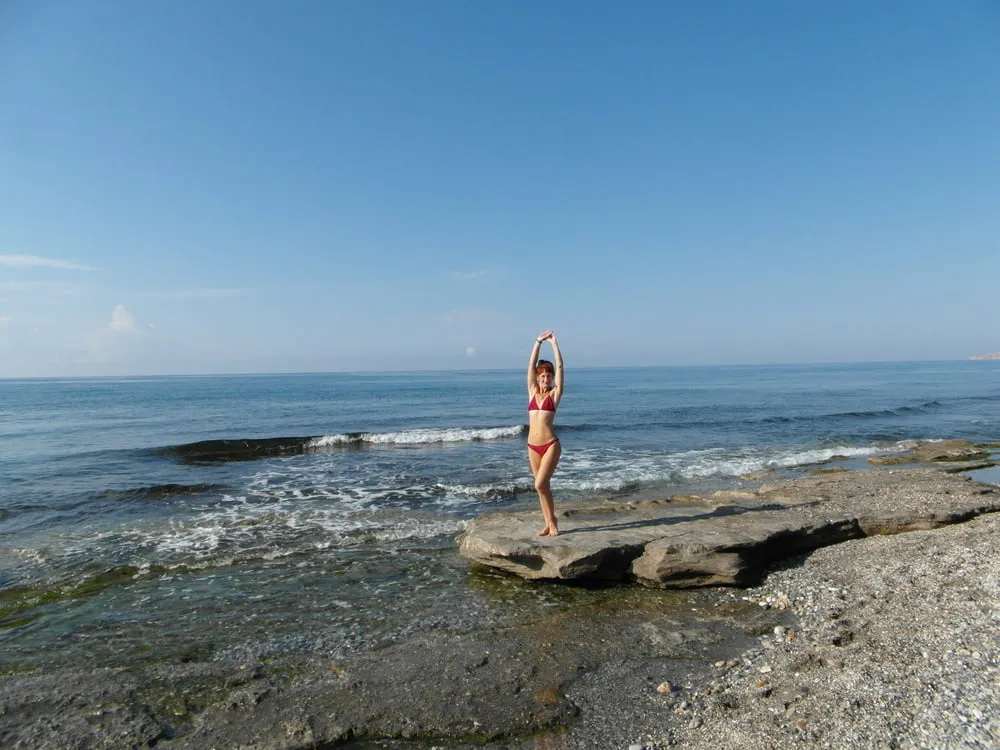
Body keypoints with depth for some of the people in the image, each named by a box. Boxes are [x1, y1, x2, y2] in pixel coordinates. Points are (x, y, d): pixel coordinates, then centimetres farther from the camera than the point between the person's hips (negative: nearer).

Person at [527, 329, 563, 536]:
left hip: (550, 445, -4)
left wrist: (554, 343, -3)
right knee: (542, 486, 10)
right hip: (533, 446, 5)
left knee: (540, 485, -12)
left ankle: (552, 521, 5)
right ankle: (548, 524, 20)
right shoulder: (533, 392, 10)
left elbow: (560, 367, -5)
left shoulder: (554, 394, 1)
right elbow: (531, 365, 6)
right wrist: (538, 342, 3)